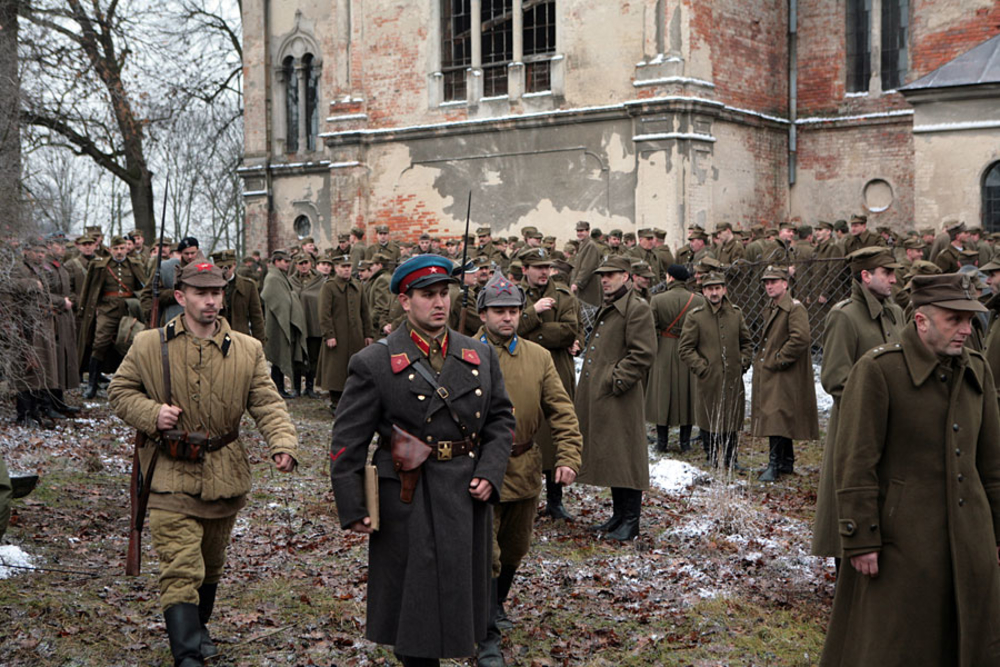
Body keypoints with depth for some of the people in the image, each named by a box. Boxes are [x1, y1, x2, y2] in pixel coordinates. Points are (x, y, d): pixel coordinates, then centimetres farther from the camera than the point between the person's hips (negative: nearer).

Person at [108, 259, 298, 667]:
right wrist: (151, 413, -14)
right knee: (180, 569, -12)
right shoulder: (149, 346, -3)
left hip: (225, 476, 3)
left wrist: (283, 444, -22)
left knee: (211, 565, 21)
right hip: (171, 477, -3)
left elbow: (267, 404, -3)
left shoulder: (247, 351, 0)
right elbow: (120, 391, 6)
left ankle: (198, 628, 44)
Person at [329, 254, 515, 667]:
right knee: (415, 599, 3)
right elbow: (347, 442, -5)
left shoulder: (481, 356, 8)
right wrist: (351, 509, -9)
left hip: (468, 496, 5)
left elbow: (502, 419, 12)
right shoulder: (374, 363, -6)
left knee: (461, 597, 14)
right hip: (409, 499, -4)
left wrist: (489, 474, -4)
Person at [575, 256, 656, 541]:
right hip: (597, 395, 9)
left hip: (620, 399, -9)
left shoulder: (637, 308, -10)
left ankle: (630, 523, 1)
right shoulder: (606, 309, 20)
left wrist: (616, 380, -17)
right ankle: (619, 515, 23)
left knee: (625, 457, -5)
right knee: (608, 456, 14)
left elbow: (643, 353, -16)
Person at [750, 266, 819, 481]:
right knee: (782, 418, 15)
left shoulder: (795, 308, -13)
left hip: (784, 375, -9)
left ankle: (774, 464, -11)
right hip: (768, 373, 9)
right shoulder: (770, 308, 17)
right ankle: (787, 462, 24)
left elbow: (801, 339, -23)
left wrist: (778, 360, -19)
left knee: (776, 417, -13)